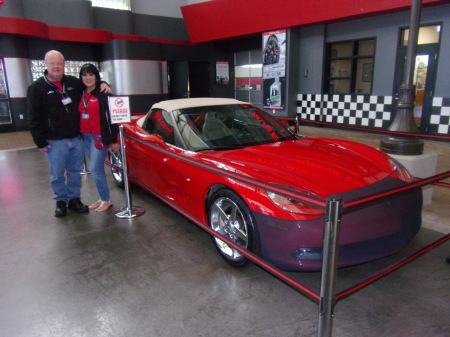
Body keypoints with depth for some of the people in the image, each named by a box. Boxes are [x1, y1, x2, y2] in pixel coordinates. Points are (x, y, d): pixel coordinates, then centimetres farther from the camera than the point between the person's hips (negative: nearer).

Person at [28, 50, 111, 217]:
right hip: (55, 142, -3)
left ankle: (74, 199, 26)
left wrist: (102, 84, 4)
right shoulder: (37, 87, -3)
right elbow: (34, 117, -5)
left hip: (76, 138, 4)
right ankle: (61, 201, 23)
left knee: (75, 171, 12)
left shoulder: (73, 82, 8)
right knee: (57, 175, 6)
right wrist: (40, 142, -9)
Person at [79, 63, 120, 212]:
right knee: (97, 169, 13)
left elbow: (111, 116, -10)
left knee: (95, 169, -7)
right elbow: (78, 115, 13)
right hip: (85, 137, 6)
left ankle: (106, 200, 8)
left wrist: (114, 140, -13)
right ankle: (103, 198, 24)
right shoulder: (81, 94, 10)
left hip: (100, 137, -6)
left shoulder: (103, 94, -9)